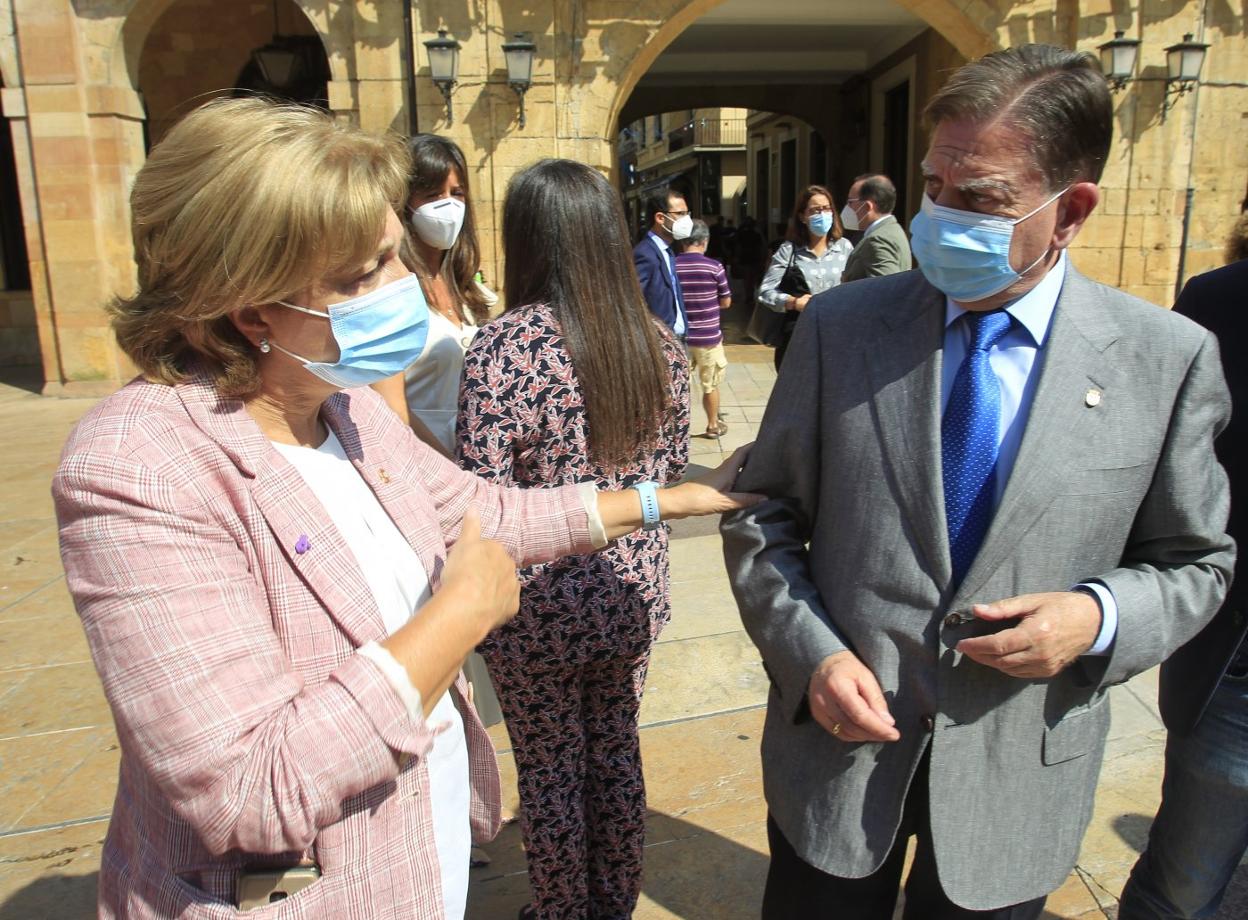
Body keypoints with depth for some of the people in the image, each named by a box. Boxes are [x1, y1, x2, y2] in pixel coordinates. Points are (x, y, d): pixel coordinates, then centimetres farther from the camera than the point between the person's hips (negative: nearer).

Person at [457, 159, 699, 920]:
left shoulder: (506, 347, -20)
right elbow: (673, 466, 6)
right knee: (617, 751, 22)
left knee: (551, 771, 16)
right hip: (634, 594, 5)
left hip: (542, 608, -5)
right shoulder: (659, 341, -4)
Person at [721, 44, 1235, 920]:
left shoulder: (1170, 359, -8)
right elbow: (763, 513, -2)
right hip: (836, 743, 1)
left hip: (1017, 784, 1)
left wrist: (1099, 619, -16)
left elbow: (1194, 561, 3)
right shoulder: (841, 325, -9)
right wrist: (810, 653, -15)